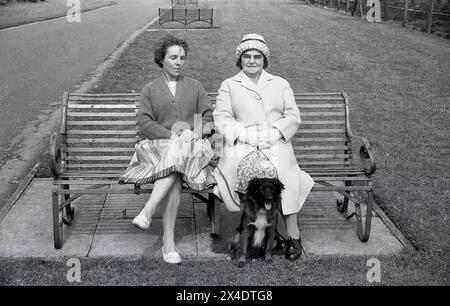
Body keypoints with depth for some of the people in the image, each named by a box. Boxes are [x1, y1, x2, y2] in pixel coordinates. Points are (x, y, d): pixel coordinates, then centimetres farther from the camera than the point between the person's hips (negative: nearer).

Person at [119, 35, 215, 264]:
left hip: (191, 146, 1)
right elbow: (144, 124, 4)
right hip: (159, 145, 0)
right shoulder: (150, 90, 17)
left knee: (176, 157, -38)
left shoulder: (195, 87, 22)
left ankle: (147, 212, -41)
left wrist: (197, 132, -10)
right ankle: (168, 241, -34)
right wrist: (170, 133, -13)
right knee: (175, 181, -34)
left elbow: (210, 119, 13)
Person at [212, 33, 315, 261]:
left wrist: (273, 133, -7)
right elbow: (222, 118, 6)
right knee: (248, 168, -35)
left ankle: (292, 233, -26)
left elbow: (293, 116, 12)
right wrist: (247, 135, -10)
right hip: (241, 146, 0)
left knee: (285, 171, -32)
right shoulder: (228, 86, 20)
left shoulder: (280, 84, 23)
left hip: (276, 144, 1)